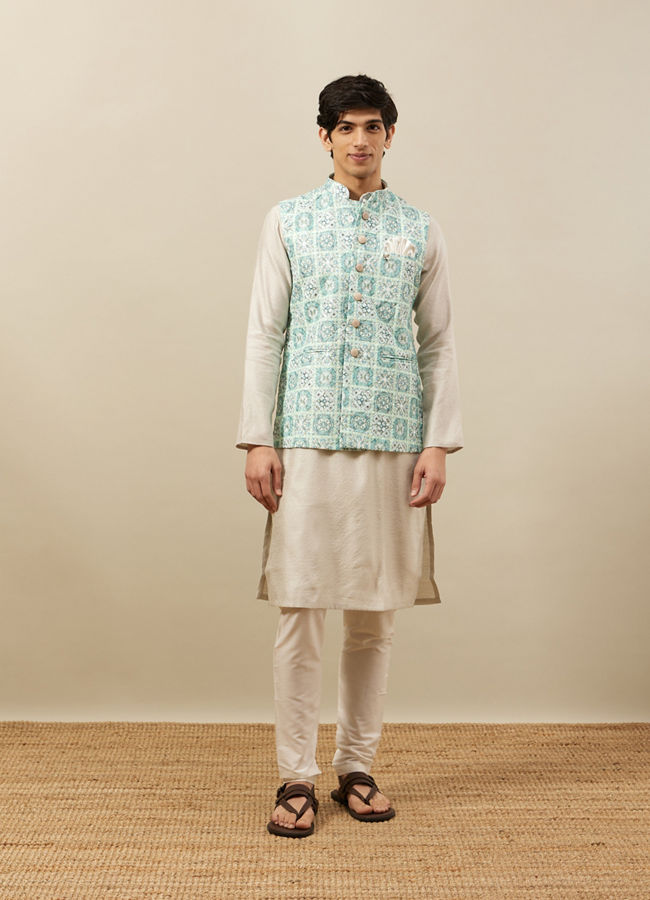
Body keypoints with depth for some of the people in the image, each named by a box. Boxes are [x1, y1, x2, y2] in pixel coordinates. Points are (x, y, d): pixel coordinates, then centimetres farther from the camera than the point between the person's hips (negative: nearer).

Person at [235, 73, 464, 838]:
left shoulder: (420, 231, 9)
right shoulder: (288, 221, 6)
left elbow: (439, 344, 8)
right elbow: (265, 336, 3)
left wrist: (439, 444, -1)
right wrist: (257, 440, -4)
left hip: (393, 443, 2)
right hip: (308, 439, -1)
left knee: (375, 614, 7)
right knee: (300, 609, -1)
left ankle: (357, 767, 22)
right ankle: (296, 777, 12)